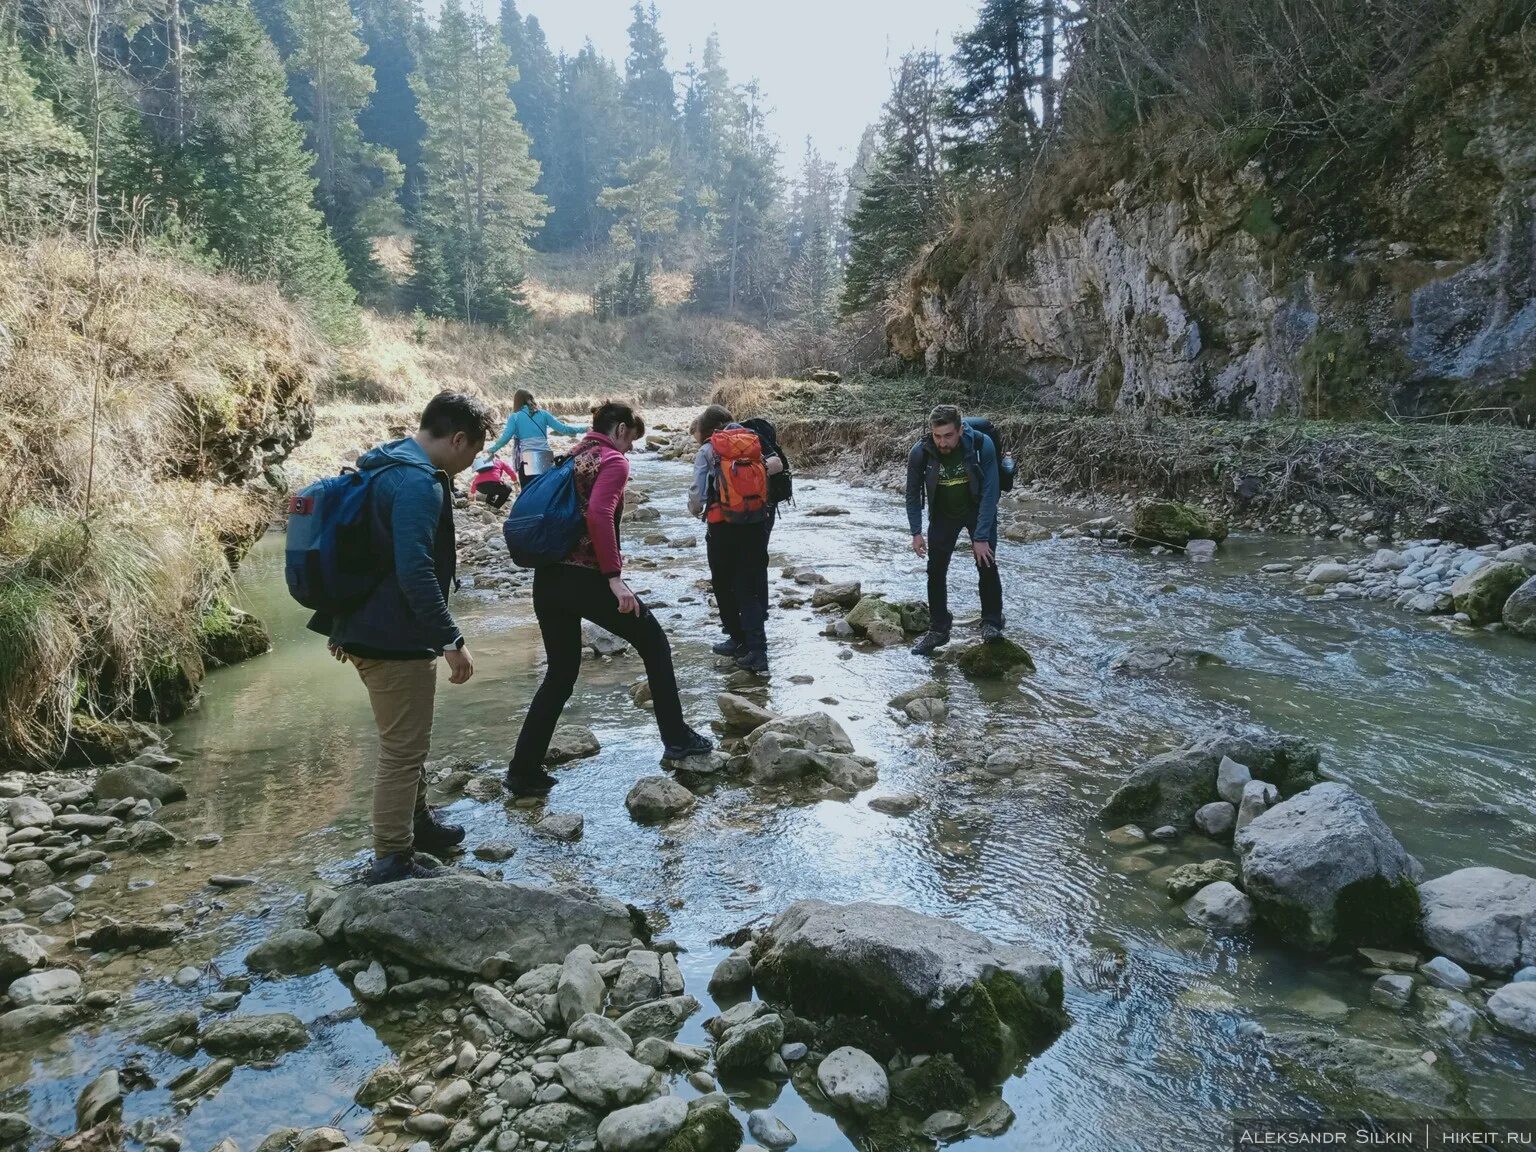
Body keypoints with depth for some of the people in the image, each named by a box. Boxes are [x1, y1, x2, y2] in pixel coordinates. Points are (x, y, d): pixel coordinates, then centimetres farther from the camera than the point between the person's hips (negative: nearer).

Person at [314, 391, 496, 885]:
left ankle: (417, 822, 42)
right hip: (396, 640, -10)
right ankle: (392, 863, 11)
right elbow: (415, 572, -29)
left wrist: (342, 623, 25)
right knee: (403, 750, 1)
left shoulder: (388, 467, 12)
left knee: (408, 740, 25)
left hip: (363, 629, 10)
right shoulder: (418, 484, -21)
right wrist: (451, 639, -25)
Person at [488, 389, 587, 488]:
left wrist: (492, 450, 11)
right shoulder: (543, 414, 12)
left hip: (527, 462, -3)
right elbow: (562, 428, 10)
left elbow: (505, 437, -3)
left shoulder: (515, 417, 5)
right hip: (546, 460, 3)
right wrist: (582, 430, 21)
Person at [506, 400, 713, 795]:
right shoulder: (613, 461, -5)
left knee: (560, 673, 15)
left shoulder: (573, 457, 19)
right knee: (653, 642, 12)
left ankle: (523, 771, 12)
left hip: (547, 577, 8)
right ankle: (677, 739, 16)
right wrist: (614, 577, -23)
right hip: (584, 577, -8)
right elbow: (599, 514, -22)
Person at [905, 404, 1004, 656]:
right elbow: (913, 493, -8)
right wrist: (916, 533, -11)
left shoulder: (982, 446, -31)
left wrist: (981, 537, -28)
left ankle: (992, 623, 4)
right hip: (942, 513, 2)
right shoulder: (920, 452, -25)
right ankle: (939, 629, 9)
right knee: (935, 570, -3)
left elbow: (989, 493, -26)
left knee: (986, 564, -12)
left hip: (978, 510, -2)